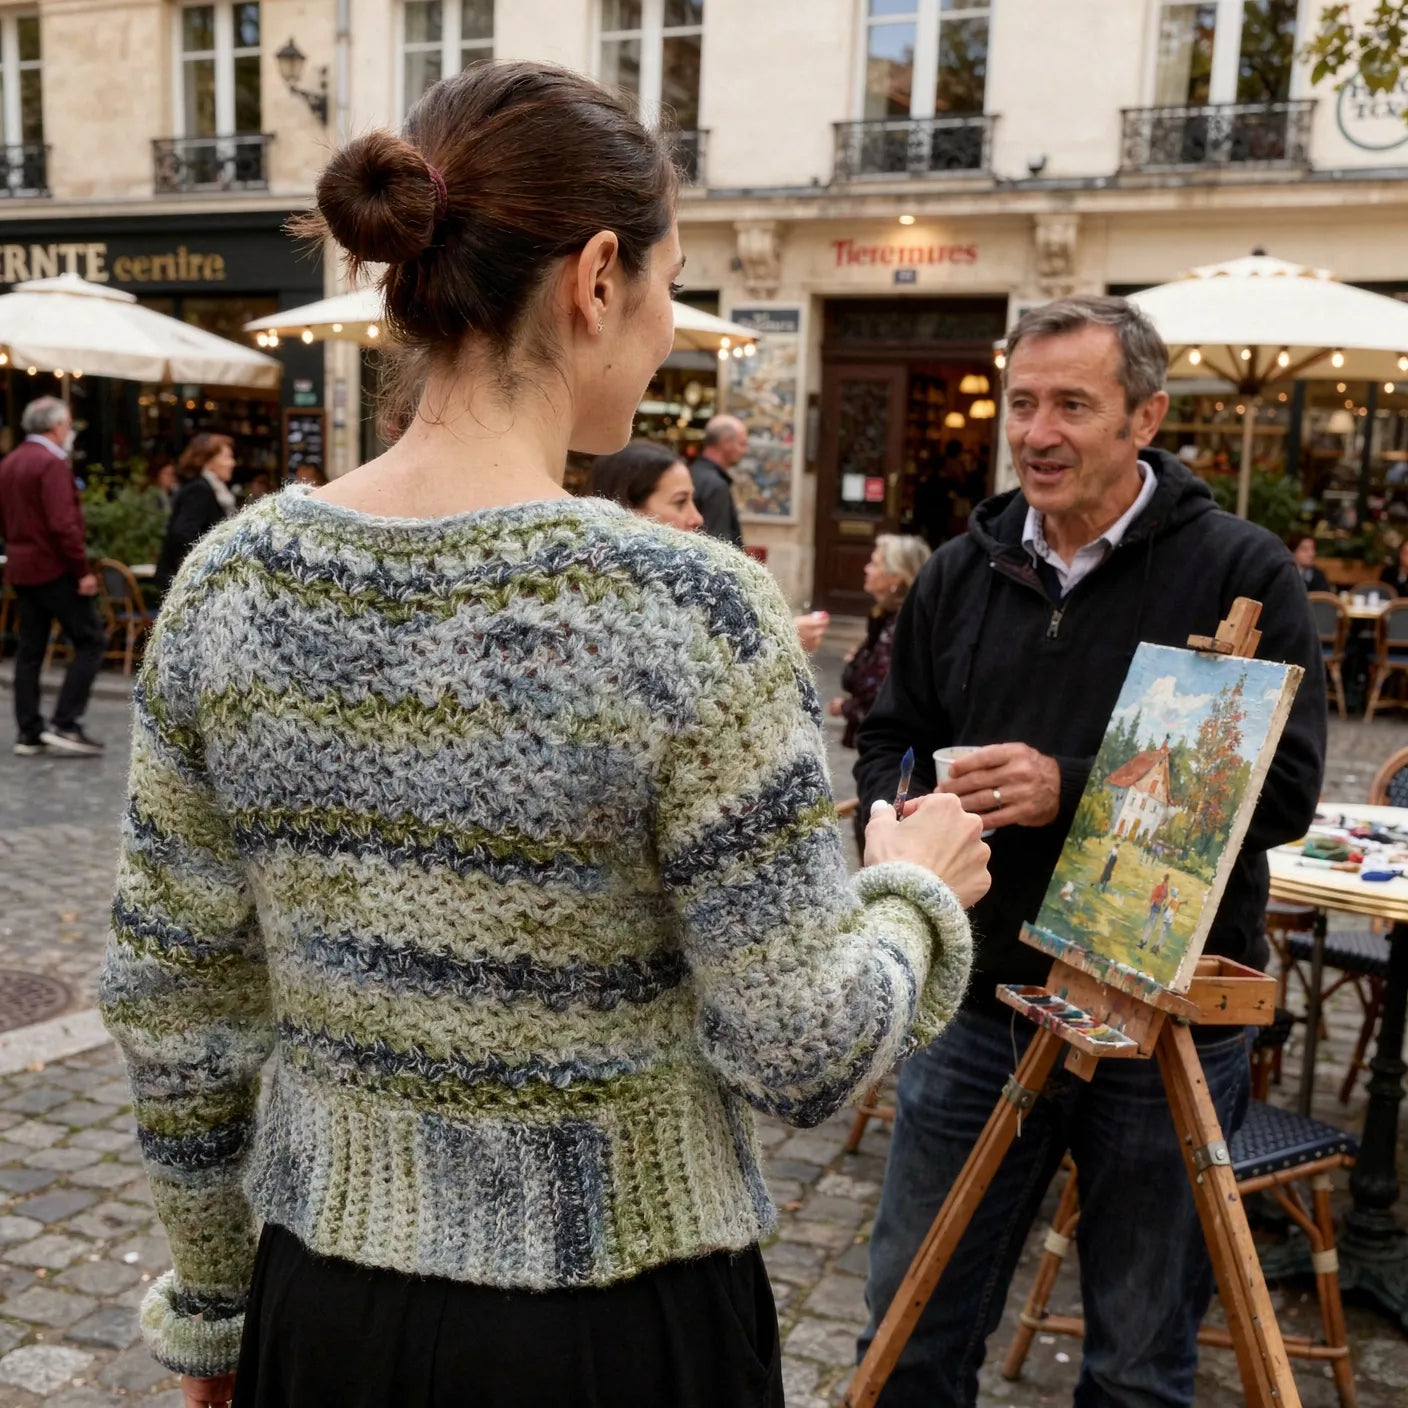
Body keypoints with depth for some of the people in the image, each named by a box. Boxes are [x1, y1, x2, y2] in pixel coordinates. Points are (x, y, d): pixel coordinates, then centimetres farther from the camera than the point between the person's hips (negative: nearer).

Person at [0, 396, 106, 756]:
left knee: (30, 650, 10)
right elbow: (63, 524, -22)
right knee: (90, 642, -3)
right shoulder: (52, 463, -15)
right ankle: (64, 724, -8)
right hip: (55, 569, -9)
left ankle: (29, 733, 12)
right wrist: (83, 570, -19)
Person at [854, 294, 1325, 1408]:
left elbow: (1284, 789, -15)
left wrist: (1073, 792, -25)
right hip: (979, 1007, 4)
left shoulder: (1242, 572, -8)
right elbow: (888, 743, 14)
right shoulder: (960, 573, 5)